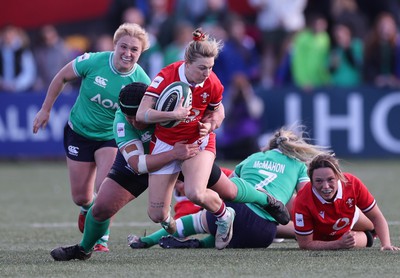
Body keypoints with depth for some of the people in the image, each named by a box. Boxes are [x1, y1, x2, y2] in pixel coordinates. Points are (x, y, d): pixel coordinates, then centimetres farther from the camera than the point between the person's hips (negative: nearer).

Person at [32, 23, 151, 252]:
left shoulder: (141, 81, -20)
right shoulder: (92, 62, -21)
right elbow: (61, 78, -3)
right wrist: (46, 109, 2)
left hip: (112, 137, -1)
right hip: (79, 133, 1)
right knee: (80, 196, 9)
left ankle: (101, 238, 0)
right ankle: (88, 209, 46)